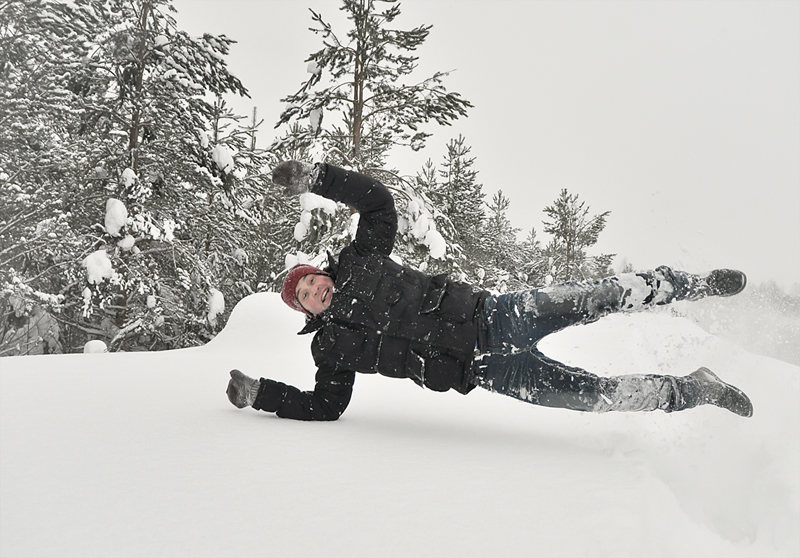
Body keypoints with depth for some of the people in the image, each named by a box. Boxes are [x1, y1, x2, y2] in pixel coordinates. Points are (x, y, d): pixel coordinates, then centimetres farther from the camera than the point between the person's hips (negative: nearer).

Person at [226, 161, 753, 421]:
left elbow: (379, 201, 3)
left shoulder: (360, 262, 7)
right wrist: (258, 393, 3)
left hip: (488, 315, 2)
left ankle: (688, 284, 9)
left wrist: (317, 177, -6)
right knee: (591, 392, -10)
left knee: (589, 299, -12)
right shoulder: (332, 347, 6)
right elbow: (326, 406, 5)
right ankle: (695, 390, 5)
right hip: (481, 368, -1)